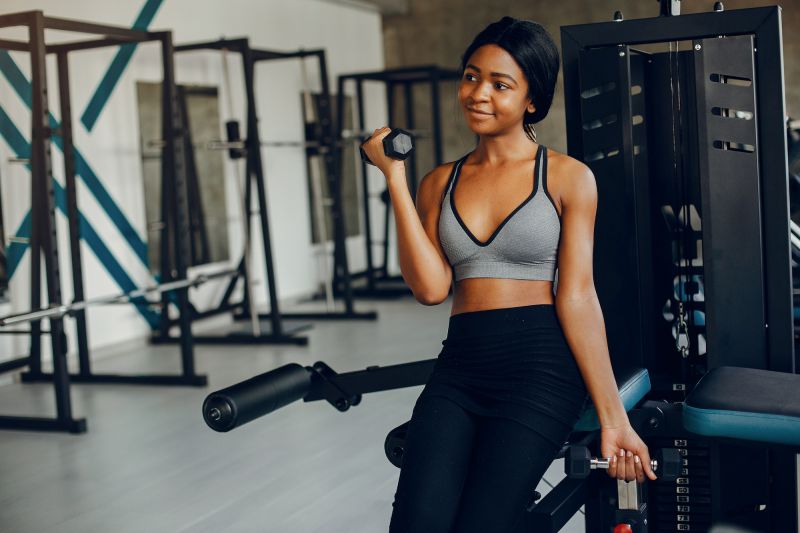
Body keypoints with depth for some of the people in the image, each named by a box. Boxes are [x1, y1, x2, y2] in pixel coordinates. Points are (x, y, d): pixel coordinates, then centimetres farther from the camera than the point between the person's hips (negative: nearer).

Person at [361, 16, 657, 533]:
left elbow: (576, 297, -3)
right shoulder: (439, 183, 12)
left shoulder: (567, 177, 1)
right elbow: (431, 287, -3)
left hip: (541, 366, -3)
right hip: (458, 368, 3)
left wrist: (614, 420, -8)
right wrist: (395, 177, 0)